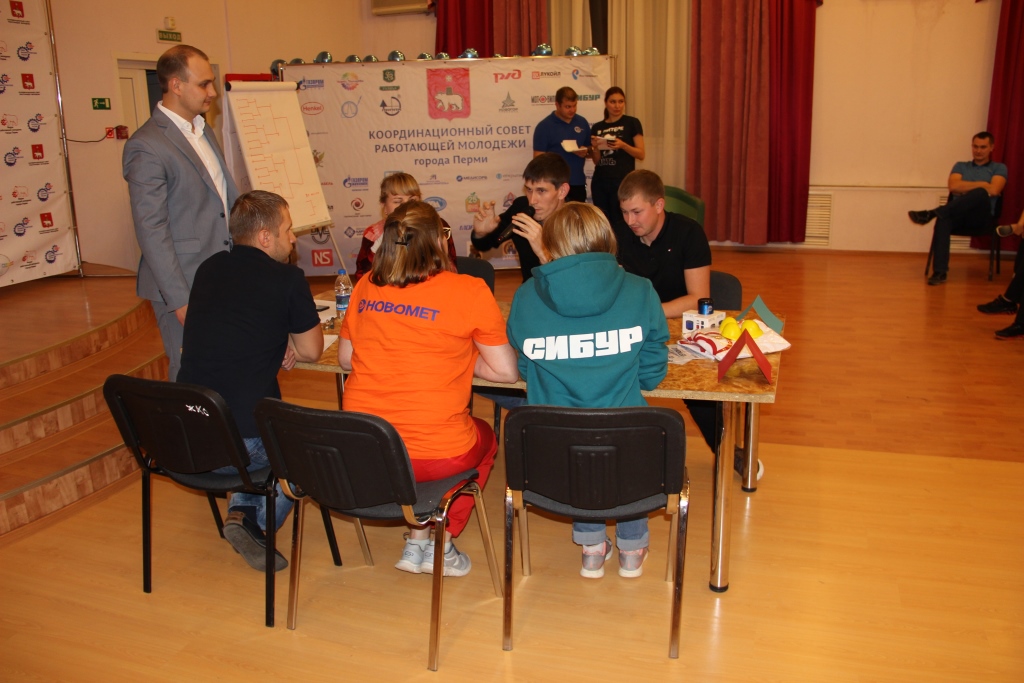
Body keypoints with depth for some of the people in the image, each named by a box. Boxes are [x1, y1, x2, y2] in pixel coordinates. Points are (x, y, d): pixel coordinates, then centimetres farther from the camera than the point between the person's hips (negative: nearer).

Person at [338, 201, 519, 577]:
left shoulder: (366, 287, 3)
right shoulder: (469, 291, -10)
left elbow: (345, 358, 14)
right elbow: (506, 370, -5)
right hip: (433, 454, -4)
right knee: (484, 437, 29)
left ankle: (419, 539, 26)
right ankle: (437, 544, 24)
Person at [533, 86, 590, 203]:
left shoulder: (582, 122, 9)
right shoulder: (544, 126, -5)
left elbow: (590, 150, 17)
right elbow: (538, 159, -6)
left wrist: (585, 152, -6)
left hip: (578, 184, 5)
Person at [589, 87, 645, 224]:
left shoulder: (632, 123, 1)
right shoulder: (597, 127, 11)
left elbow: (641, 154, -3)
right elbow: (596, 161, 12)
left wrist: (622, 145, -18)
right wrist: (595, 147, -7)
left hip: (623, 181, -4)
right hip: (600, 181, 4)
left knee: (619, 222, -8)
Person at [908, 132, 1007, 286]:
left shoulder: (999, 168, 16)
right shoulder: (960, 166, 23)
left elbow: (993, 190, -5)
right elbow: (953, 187, 2)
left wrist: (966, 187, 1)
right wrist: (981, 184, 1)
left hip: (982, 218, -1)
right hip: (958, 216, 1)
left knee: (981, 194, -36)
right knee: (943, 219, -37)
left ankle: (931, 213, -40)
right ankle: (939, 272, -45)